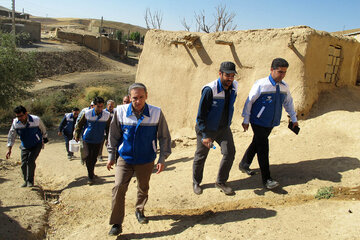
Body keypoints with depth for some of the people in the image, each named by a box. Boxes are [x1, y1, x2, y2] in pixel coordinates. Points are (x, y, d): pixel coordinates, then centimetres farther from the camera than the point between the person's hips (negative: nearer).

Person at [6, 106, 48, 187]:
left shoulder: (36, 120, -20)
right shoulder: (15, 122, -13)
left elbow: (43, 129, 0)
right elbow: (11, 136, -1)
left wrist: (45, 138, 15)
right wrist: (9, 149, -5)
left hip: (36, 145, -3)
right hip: (25, 146, 3)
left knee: (30, 161, -17)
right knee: (23, 164, 0)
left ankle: (30, 181, -2)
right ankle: (26, 181, 21)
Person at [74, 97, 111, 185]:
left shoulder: (107, 115, -9)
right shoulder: (87, 113, -13)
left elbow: (108, 128, 6)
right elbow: (79, 124, 1)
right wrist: (77, 135, 3)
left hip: (98, 140, 2)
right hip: (87, 139, -2)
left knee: (94, 158, 12)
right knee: (88, 157, -9)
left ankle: (91, 173, 34)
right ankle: (90, 176, 5)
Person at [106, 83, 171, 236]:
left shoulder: (156, 113, -10)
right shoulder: (120, 111, -9)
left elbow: (164, 137, 0)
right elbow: (114, 135, 4)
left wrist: (162, 158, -1)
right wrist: (111, 156, 7)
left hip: (146, 160, 1)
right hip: (125, 159, 0)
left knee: (143, 188, 16)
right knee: (118, 188, -11)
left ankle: (139, 211, 44)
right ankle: (116, 224, 3)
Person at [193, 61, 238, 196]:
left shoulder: (233, 87, -4)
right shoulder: (210, 90, -25)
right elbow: (201, 114, -21)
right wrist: (205, 135, -22)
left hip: (224, 128, 5)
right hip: (207, 128, -5)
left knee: (230, 152, -5)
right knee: (201, 156, 8)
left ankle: (221, 182, 15)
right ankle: (196, 183, 31)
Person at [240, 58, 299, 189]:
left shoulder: (284, 86, 2)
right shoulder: (261, 84, -17)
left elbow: (288, 103, 17)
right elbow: (249, 102, -11)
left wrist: (294, 119, 21)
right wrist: (246, 120, -9)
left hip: (271, 123, 6)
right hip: (258, 123, -6)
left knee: (256, 144, 18)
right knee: (263, 148, -6)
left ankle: (244, 164, 38)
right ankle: (266, 179, 2)